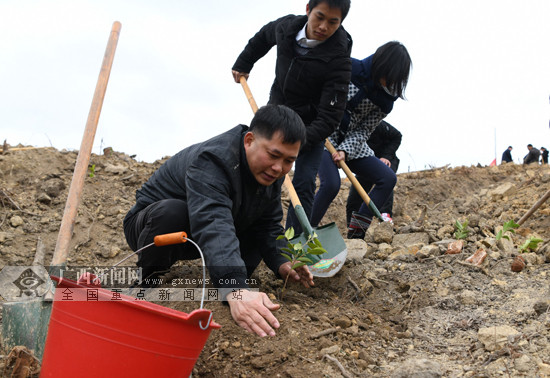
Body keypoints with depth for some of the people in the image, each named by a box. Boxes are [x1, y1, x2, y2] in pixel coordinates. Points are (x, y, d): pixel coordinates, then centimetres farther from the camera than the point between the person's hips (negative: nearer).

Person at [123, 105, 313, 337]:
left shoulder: (270, 171, -9)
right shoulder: (211, 162, -35)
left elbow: (269, 223, 0)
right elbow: (212, 227, -51)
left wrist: (280, 263, -20)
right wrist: (235, 291, -64)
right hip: (156, 223, -6)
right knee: (171, 212, -39)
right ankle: (144, 279, -14)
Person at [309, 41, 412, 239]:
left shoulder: (386, 100, -2)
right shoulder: (349, 68, -14)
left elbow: (363, 131, -4)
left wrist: (344, 150, -20)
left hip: (351, 142, 6)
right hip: (322, 134, -6)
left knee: (388, 178, -3)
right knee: (331, 183, -27)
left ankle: (355, 233, -2)